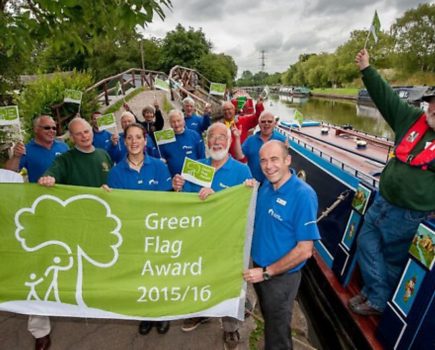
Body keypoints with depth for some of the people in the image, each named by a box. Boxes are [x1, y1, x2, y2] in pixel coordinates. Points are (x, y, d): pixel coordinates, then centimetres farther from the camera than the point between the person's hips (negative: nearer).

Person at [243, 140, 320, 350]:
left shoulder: (303, 195, -23)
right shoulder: (265, 186, -3)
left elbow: (305, 250, -22)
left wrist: (267, 272, -18)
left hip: (281, 277, -6)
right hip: (259, 269, 6)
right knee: (268, 321, 28)